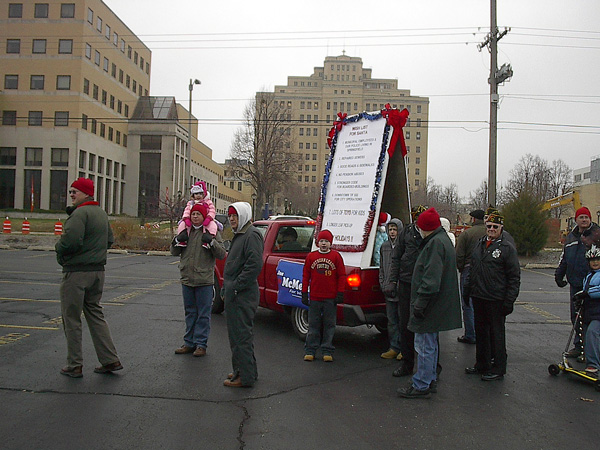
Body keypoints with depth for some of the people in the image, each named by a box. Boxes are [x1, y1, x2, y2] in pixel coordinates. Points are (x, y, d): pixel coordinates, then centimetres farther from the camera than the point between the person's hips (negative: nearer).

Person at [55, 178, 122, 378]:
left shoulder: (80, 213, -16)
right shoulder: (102, 213, 14)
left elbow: (71, 240, -25)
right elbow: (109, 239, 21)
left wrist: (59, 248, -6)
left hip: (76, 271, -9)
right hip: (98, 270, 9)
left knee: (71, 318, 3)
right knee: (95, 314, 15)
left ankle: (74, 365, 11)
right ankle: (110, 360, 15)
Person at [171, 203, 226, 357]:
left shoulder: (211, 232, -2)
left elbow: (222, 254, -7)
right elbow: (174, 252, 16)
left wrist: (212, 242, -21)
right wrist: (176, 243, -3)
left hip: (204, 281, -5)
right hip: (187, 279, 5)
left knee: (203, 314, 2)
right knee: (190, 313, 14)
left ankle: (201, 344, 10)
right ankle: (189, 343, 24)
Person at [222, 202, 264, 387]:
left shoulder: (252, 235, -13)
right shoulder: (239, 235, 20)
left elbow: (255, 265, -24)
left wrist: (235, 287, -22)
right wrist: (226, 288, 19)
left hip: (243, 295, -11)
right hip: (234, 295, 11)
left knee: (242, 335, -5)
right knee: (236, 333, 18)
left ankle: (245, 377, 2)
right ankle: (242, 370, 29)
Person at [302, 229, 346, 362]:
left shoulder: (336, 256, 2)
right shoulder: (311, 256, 5)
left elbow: (342, 275, 3)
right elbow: (306, 275, 8)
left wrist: (340, 293, -2)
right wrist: (304, 293, 5)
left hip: (331, 298, -1)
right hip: (314, 297, 1)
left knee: (329, 324, 6)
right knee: (313, 324, 8)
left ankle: (327, 351, 15)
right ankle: (310, 350, 17)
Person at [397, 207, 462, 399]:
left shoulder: (436, 243, -19)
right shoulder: (443, 240, 16)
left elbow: (431, 279, -26)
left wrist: (420, 303, -23)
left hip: (430, 306, -11)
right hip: (437, 306, 11)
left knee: (425, 346, -3)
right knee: (431, 344, 19)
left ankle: (421, 386, 5)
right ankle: (430, 380, 30)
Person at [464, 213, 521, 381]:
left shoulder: (507, 248, -7)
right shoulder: (479, 244, 12)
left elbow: (514, 277, -9)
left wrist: (509, 301, -13)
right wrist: (467, 290, 15)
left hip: (496, 300, -6)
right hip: (478, 297, 6)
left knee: (496, 334, 4)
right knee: (481, 332, 15)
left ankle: (498, 369, 17)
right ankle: (482, 364, 29)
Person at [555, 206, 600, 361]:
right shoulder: (571, 236, 16)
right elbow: (564, 258, 24)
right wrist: (559, 274, 19)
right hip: (575, 283, 6)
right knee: (576, 316, 11)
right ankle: (579, 345, 23)